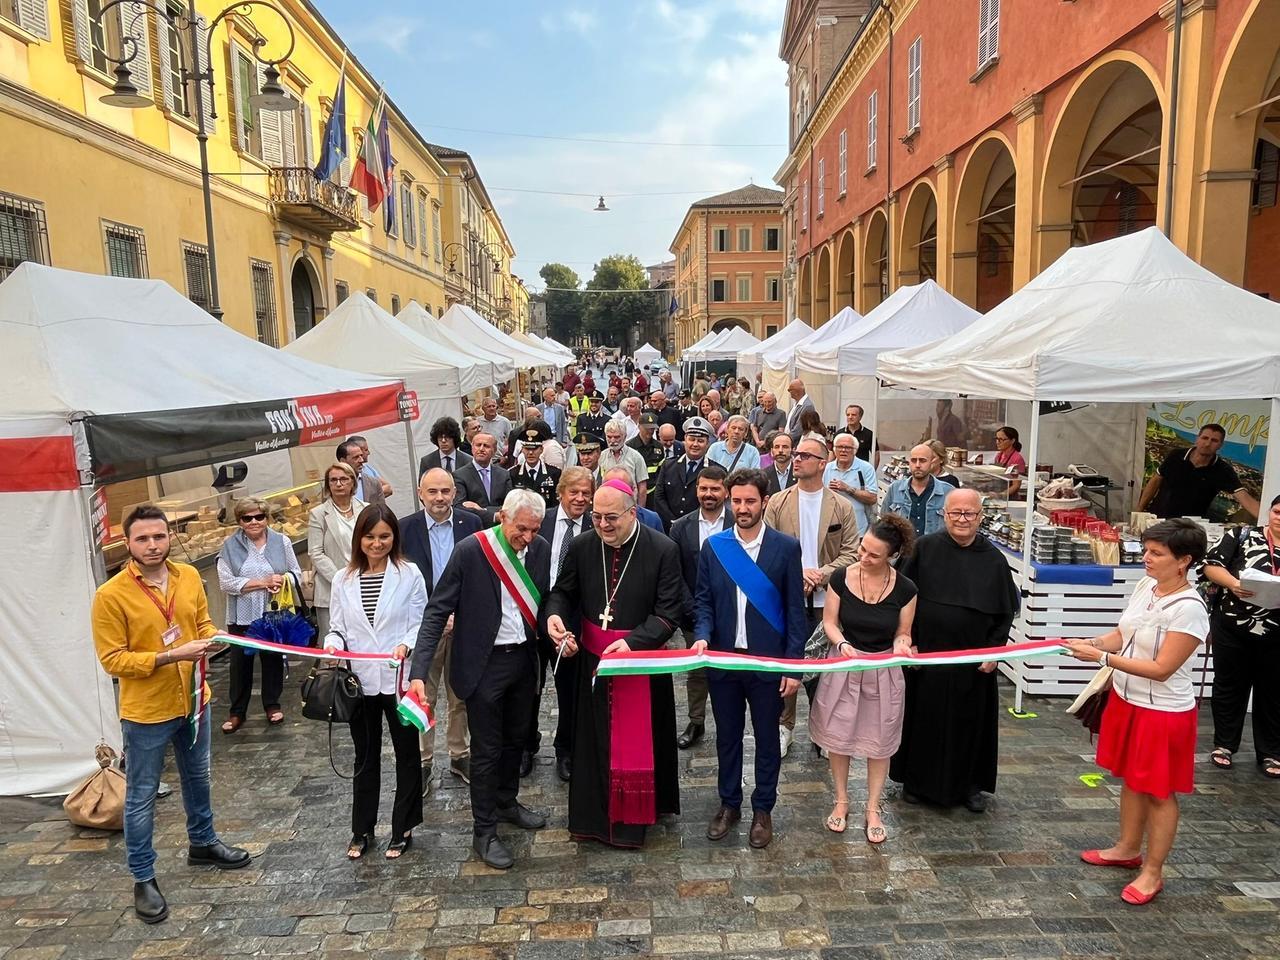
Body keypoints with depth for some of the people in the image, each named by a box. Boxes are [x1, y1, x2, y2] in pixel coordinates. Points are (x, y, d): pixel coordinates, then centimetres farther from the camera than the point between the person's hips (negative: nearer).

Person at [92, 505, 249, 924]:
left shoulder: (189, 576, -4)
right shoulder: (110, 596, -19)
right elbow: (112, 660, -18)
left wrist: (212, 637, -13)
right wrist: (171, 656, -27)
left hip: (193, 701, 5)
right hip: (145, 713, -5)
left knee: (197, 779, 24)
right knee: (141, 798, 10)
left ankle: (202, 843, 45)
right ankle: (143, 879, 27)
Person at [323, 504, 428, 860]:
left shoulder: (409, 574, -7)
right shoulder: (343, 580, 3)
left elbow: (421, 624, -7)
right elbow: (337, 627, 6)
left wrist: (406, 645, -25)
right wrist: (333, 644, -15)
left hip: (399, 679, -2)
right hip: (359, 681, 3)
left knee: (407, 754, 11)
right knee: (365, 757, 18)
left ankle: (403, 828, 28)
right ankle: (362, 829, 33)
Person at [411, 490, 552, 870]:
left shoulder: (540, 549, -5)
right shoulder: (470, 550, -19)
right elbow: (438, 611, -18)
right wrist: (419, 672, -24)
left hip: (524, 658, 5)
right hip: (484, 664, -5)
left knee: (515, 739, 22)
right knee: (487, 749, 7)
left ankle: (507, 802, 45)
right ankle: (484, 833, 25)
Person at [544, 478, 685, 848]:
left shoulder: (663, 550, -14)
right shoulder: (581, 547, -4)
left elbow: (669, 611, -14)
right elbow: (563, 592, 6)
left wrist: (633, 642, -27)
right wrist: (554, 615, -16)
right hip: (594, 659, 3)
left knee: (639, 741, 9)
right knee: (594, 739, 14)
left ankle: (635, 815, 30)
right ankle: (593, 815, 32)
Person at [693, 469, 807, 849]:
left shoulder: (786, 547, -7)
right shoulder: (713, 546, -1)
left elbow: (795, 609, -5)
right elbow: (703, 601, 3)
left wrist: (794, 663, -8)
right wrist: (702, 636, -16)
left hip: (768, 661, -2)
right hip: (723, 659, 2)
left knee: (767, 738, 13)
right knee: (727, 735, 16)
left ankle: (763, 809, 31)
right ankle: (729, 804, 34)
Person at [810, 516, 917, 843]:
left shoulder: (905, 589, -12)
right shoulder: (841, 578, -12)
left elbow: (902, 633, -2)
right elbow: (829, 622, -4)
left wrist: (901, 645, -24)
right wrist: (842, 644, -24)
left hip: (884, 672, 0)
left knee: (879, 742, 12)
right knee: (838, 736, 12)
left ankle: (873, 810, 30)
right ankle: (841, 801, 33)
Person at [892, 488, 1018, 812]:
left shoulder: (993, 559, -2)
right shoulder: (925, 548, -6)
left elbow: (1006, 611, 4)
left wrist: (994, 650, -4)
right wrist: (906, 640, -7)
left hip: (973, 659, 1)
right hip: (924, 653, -1)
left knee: (970, 721, 12)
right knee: (923, 718, 10)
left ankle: (969, 784, 31)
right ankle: (917, 780, 27)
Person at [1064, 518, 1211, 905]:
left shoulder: (1189, 609, -25)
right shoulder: (1145, 586, -2)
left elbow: (1161, 669, -25)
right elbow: (1122, 635, 8)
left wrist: (1101, 657, -27)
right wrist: (1088, 643, -10)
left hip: (1163, 711, -7)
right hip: (1126, 699, 8)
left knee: (1159, 792, 9)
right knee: (1131, 779, 22)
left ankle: (1153, 872, 25)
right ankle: (1128, 849, 40)